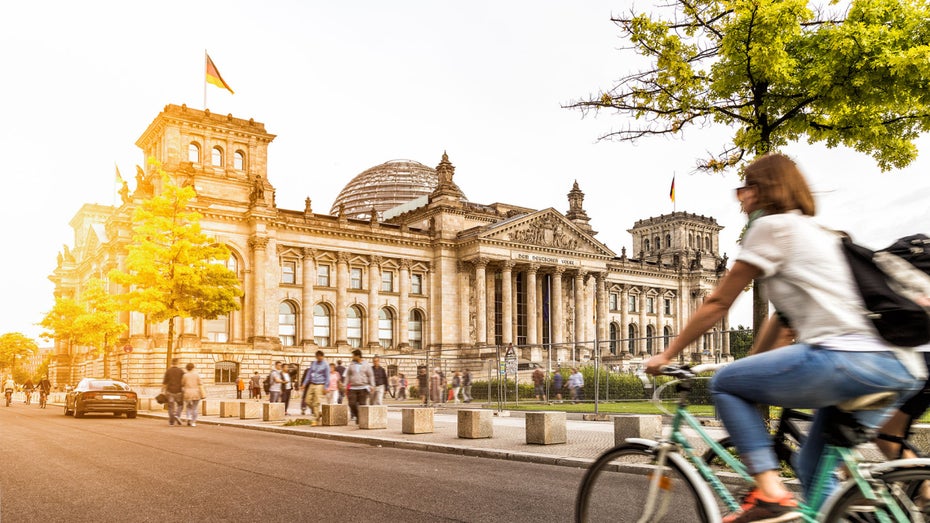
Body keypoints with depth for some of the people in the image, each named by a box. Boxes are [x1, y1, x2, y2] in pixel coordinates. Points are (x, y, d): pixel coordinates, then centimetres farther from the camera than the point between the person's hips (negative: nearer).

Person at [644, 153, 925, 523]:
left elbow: (717, 304, 4)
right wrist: (755, 366, 34)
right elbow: (783, 316, 30)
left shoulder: (772, 226, 2)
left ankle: (769, 493, -7)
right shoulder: (818, 232, 28)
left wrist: (667, 355, 12)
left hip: (849, 358, -9)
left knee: (724, 384, 4)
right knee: (811, 468, 20)